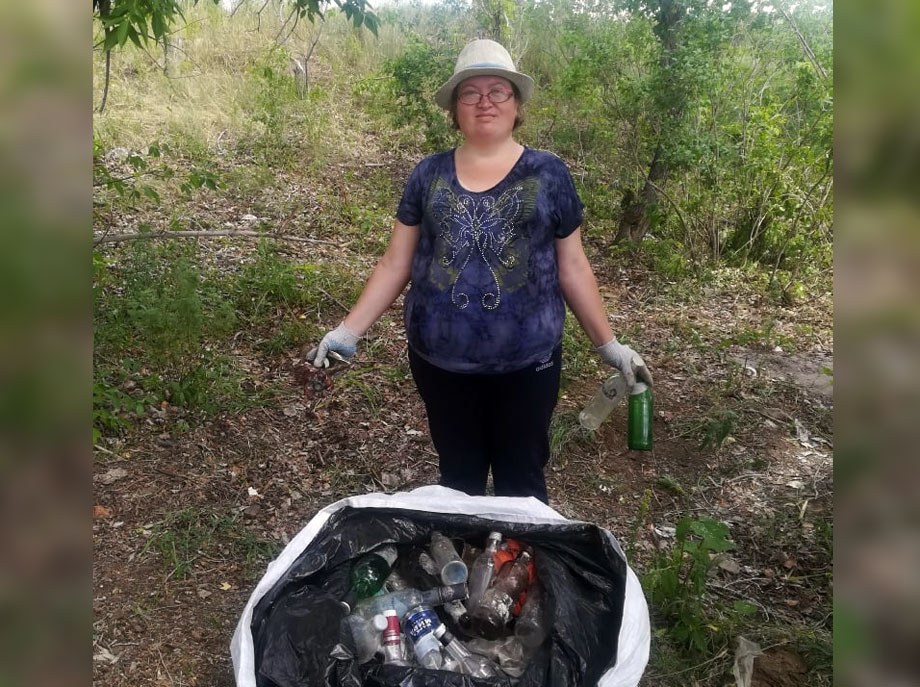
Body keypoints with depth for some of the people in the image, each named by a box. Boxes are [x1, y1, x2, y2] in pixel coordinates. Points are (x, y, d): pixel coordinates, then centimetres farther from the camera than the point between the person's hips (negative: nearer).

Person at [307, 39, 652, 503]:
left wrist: (608, 344, 4)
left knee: (521, 483, 12)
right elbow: (395, 263, 6)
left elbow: (572, 266, 4)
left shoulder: (548, 173, 1)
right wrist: (349, 331, -1)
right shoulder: (429, 174, 4)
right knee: (457, 481, 17)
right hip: (439, 361, 2)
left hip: (526, 362, -1)